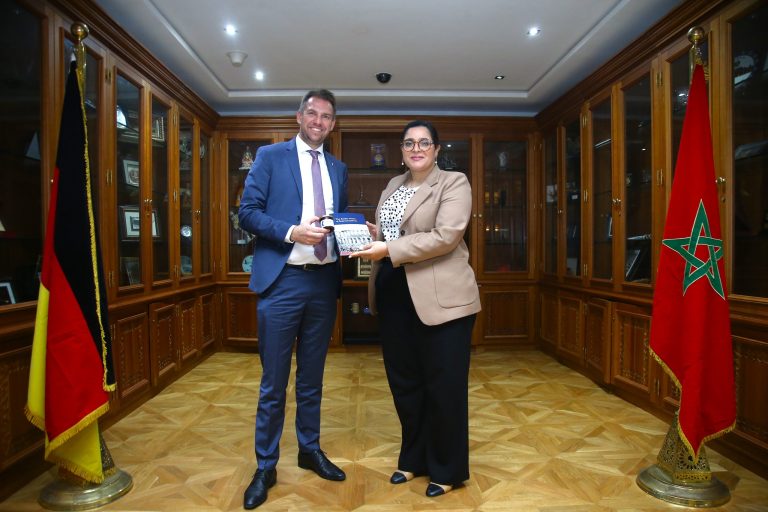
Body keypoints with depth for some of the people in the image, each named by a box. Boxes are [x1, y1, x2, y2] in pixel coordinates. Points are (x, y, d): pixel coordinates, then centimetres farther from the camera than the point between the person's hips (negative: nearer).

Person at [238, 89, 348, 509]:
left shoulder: (338, 169, 14)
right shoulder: (270, 157, 2)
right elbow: (247, 211, -6)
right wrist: (292, 232, -19)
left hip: (324, 281, 4)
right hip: (282, 280, -4)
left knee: (312, 376, 17)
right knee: (274, 380, 5)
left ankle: (310, 450, 35)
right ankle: (265, 467, 23)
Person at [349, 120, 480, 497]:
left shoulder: (454, 183, -4)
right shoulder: (393, 186, 17)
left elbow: (445, 237, -18)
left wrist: (389, 249, -22)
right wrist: (372, 234, 0)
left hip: (440, 298, -6)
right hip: (394, 294, 7)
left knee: (443, 385, 6)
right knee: (403, 382, 15)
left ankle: (447, 470, 25)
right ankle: (414, 458, 35)